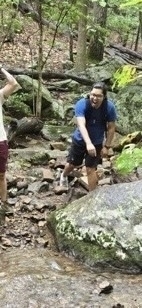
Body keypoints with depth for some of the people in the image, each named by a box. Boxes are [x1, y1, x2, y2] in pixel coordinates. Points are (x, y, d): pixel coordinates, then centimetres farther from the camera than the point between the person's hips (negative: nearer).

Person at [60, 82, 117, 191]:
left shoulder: (109, 107, -24)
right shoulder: (81, 104, -30)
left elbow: (111, 128, -12)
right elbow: (81, 125, -41)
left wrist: (107, 146, -11)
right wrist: (88, 143, -54)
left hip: (97, 143, 0)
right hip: (79, 140, 1)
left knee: (91, 169, -1)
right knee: (71, 164, 19)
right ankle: (64, 176, 54)